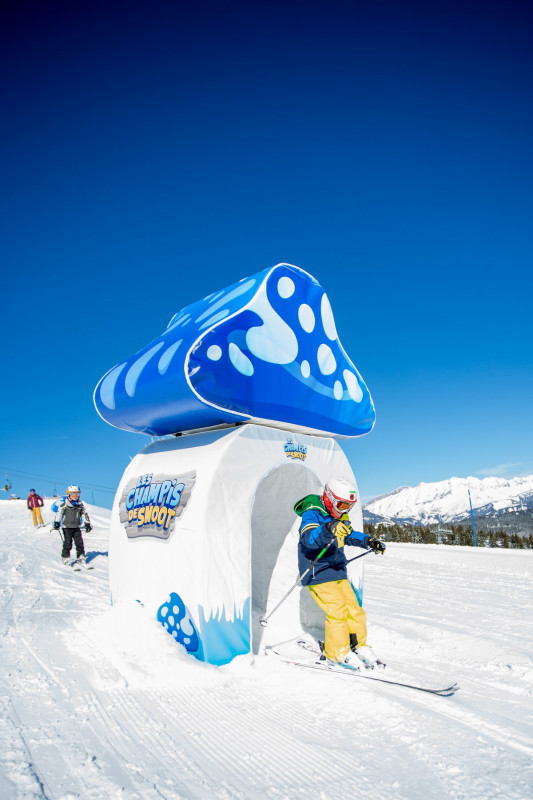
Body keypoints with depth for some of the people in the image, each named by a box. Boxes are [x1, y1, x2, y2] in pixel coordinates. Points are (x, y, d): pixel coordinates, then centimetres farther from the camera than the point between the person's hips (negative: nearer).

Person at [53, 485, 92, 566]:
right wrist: (56, 522, -17)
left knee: (79, 542, 2)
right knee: (68, 543, -4)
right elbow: (59, 513, -10)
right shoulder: (65, 503, -5)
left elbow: (84, 514, 15)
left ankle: (81, 557, 11)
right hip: (67, 527, -4)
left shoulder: (80, 504, 9)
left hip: (76, 527, 4)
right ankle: (65, 557, 9)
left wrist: (88, 524, 14)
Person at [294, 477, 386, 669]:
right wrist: (328, 530, -54)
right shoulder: (312, 514, -16)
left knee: (354, 609, 6)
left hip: (338, 572, 8)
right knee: (337, 611, -12)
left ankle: (359, 646, 25)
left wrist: (369, 541, 11)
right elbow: (309, 539, -35)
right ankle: (338, 653, 5)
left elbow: (349, 535, 28)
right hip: (318, 574, -8)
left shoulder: (339, 517, 12)